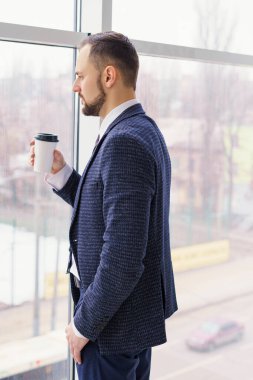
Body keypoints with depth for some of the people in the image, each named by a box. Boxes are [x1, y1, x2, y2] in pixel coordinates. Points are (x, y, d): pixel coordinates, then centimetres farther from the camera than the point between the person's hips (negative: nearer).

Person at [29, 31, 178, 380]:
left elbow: (122, 258, -28)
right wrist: (60, 173, 2)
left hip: (114, 325, -10)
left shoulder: (124, 142, -25)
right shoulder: (142, 130, 7)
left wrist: (84, 324, -16)